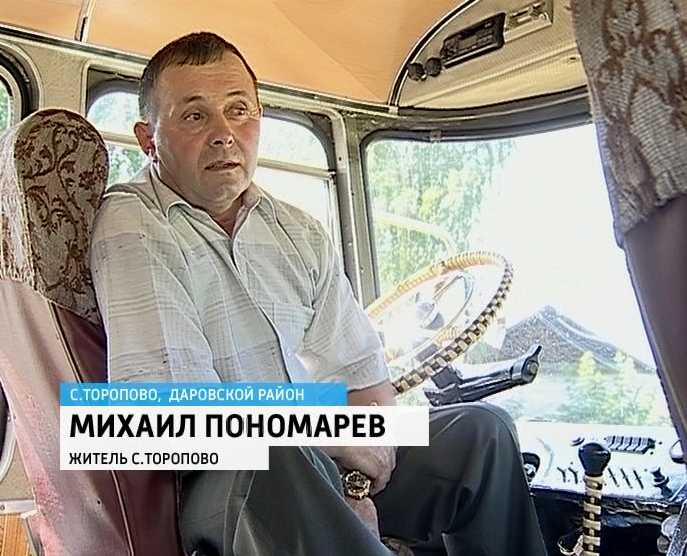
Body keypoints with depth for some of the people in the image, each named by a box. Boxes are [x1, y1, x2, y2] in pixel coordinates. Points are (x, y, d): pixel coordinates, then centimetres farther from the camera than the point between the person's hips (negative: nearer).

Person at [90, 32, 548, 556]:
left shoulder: (301, 232, 7)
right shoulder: (133, 225, -12)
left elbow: (362, 375, 5)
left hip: (330, 460, 7)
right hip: (220, 480, -6)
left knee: (480, 429, -1)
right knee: (274, 467, -38)